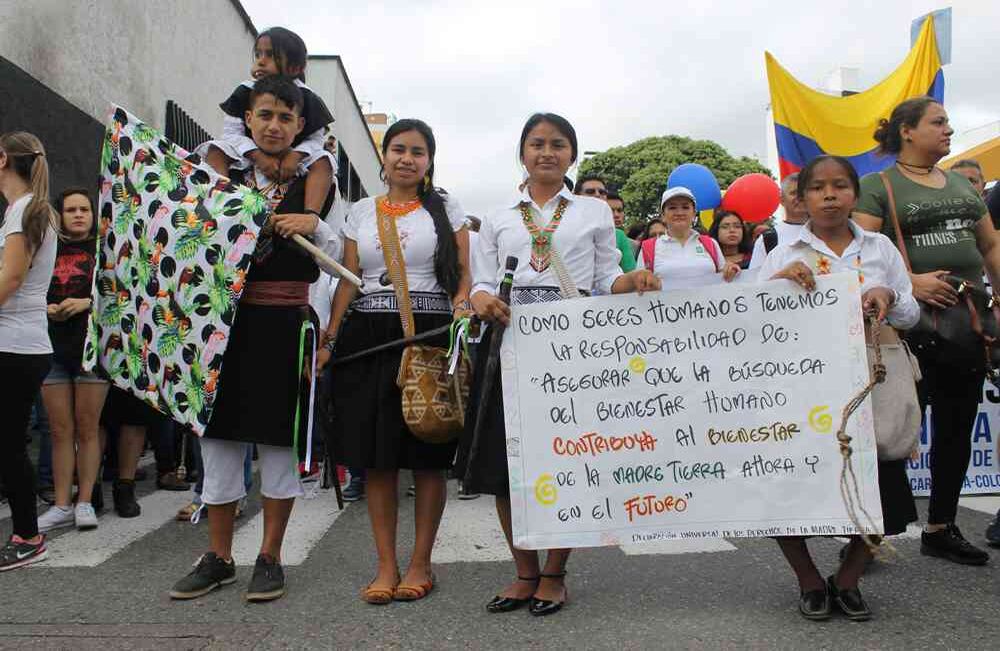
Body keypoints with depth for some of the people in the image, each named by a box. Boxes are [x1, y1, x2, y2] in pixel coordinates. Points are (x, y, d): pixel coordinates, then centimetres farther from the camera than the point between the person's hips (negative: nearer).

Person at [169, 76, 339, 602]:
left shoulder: (313, 183, 4)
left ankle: (270, 558, 17)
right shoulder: (223, 177, 12)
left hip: (283, 322, -3)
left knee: (278, 439, 3)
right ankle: (218, 557, 22)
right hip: (225, 319, 3)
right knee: (218, 435, 8)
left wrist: (313, 225, -16)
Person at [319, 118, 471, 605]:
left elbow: (464, 274, 4)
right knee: (376, 457, 3)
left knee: (428, 455, 1)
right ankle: (386, 564, 14)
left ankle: (421, 562, 15)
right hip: (368, 336, 2)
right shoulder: (361, 212, 15)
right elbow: (347, 282, 12)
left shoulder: (446, 208, 9)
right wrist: (329, 340, 3)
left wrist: (461, 307, -16)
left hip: (430, 334, -2)